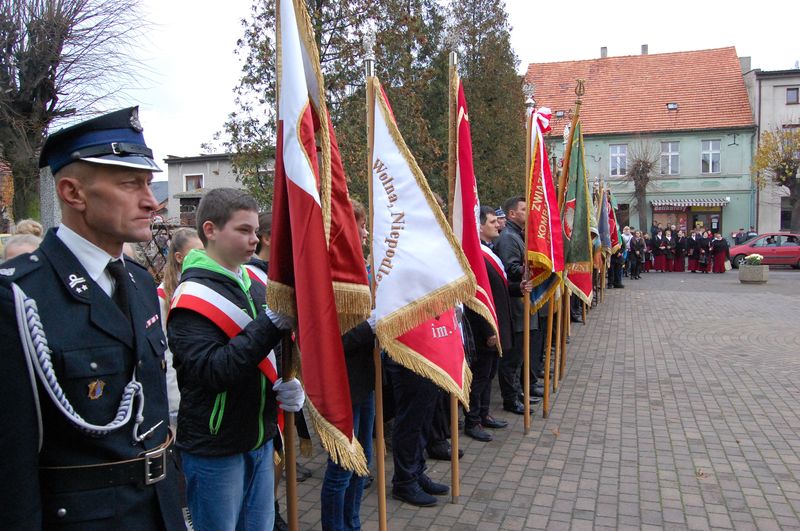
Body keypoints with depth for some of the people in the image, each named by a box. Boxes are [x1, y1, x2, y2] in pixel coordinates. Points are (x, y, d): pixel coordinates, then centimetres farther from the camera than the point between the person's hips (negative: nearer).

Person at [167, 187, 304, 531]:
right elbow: (214, 370, -26)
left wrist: (289, 383, -3)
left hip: (260, 440, 7)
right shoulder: (192, 297, -16)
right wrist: (271, 321, -30)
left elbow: (276, 349, 16)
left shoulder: (255, 284, 5)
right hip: (214, 450, -7)